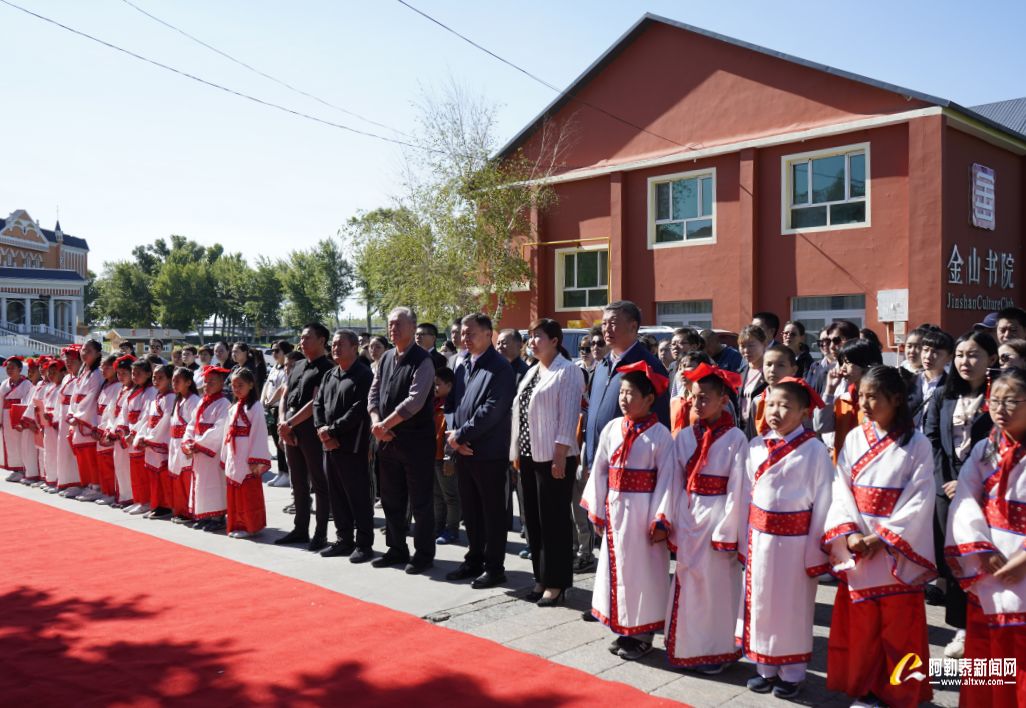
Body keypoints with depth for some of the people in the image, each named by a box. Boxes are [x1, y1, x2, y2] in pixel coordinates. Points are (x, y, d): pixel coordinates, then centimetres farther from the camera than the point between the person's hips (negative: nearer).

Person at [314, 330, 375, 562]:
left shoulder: (364, 375, -9)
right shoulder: (329, 375, 16)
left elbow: (358, 410, -18)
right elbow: (318, 403, 13)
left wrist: (332, 430, -16)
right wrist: (321, 429, -4)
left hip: (352, 446, -8)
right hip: (330, 445, 8)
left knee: (358, 497, -1)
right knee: (336, 496, 13)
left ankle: (364, 544, 6)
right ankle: (343, 540, 24)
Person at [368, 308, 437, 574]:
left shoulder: (422, 361, -12)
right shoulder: (385, 358, 11)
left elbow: (415, 401, -20)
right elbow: (374, 393, 12)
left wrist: (385, 424, -17)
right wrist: (376, 422, -5)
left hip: (416, 439, -7)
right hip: (388, 439, 7)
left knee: (420, 501, 2)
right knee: (391, 498, 16)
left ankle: (423, 554, 14)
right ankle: (396, 549, 29)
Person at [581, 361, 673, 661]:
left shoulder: (660, 434, -11)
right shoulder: (612, 428, 3)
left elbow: (665, 480, -12)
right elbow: (599, 471, 6)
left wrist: (660, 521, -14)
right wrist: (597, 511, 5)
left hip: (643, 510, -5)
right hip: (615, 509, 5)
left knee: (642, 570, 5)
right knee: (616, 566, 13)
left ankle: (642, 634, 20)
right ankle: (624, 630, 29)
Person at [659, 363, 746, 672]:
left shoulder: (735, 439, -10)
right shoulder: (684, 436, 4)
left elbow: (737, 489, -11)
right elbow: (675, 482, 4)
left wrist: (727, 533, -12)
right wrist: (666, 518, -2)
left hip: (717, 516, -5)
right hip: (687, 517, 5)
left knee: (716, 585, 5)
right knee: (687, 582, 12)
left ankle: (716, 651, 21)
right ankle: (688, 645, 27)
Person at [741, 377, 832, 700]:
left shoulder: (814, 450, -11)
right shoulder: (756, 446, 2)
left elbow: (822, 503, -10)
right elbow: (747, 494, 6)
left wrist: (816, 553, -9)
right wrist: (745, 540, 6)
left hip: (794, 542, -4)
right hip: (759, 538, 4)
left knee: (792, 608, 9)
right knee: (760, 604, 14)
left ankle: (792, 673, 25)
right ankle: (765, 667, 29)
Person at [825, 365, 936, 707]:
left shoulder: (917, 444, -5)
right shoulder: (853, 439, 4)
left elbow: (919, 501, -10)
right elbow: (841, 491, 0)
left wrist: (883, 538, -16)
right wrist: (849, 535, -13)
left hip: (897, 550, -3)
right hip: (856, 547, 3)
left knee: (898, 627, 5)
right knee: (860, 624, 11)